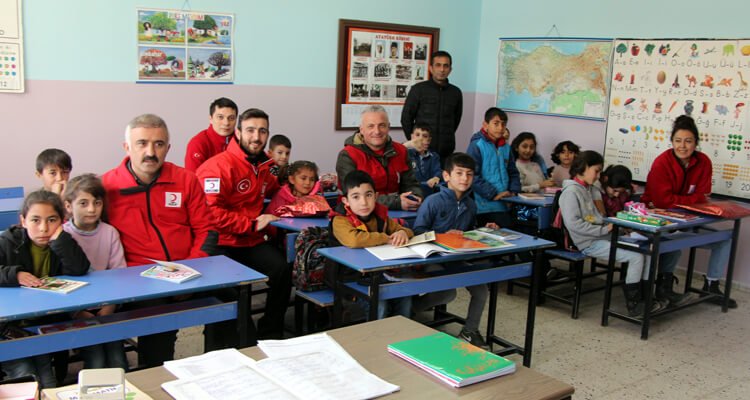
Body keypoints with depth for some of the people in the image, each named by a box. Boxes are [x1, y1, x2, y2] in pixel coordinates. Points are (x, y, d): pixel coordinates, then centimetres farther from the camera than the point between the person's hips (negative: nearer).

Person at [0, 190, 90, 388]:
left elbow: (79, 269, -17)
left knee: (46, 381, -13)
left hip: (48, 324, 2)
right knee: (25, 375, -17)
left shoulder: (61, 243, 1)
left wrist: (59, 237, -22)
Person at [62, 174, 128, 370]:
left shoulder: (110, 232, 4)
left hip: (105, 309, 2)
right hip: (75, 311, -2)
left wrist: (109, 307, -10)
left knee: (118, 361, -12)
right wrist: (78, 313, -16)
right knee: (96, 362, -16)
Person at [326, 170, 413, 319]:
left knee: (405, 298, -15)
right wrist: (386, 238, -20)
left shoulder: (380, 216, 8)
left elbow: (406, 230, 18)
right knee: (379, 304, -27)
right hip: (350, 278, -6)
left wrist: (403, 232, -9)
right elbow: (354, 240, -34)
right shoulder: (340, 220, -13)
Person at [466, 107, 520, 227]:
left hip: (502, 205, 6)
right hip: (483, 206, -6)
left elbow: (513, 172, 21)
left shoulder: (506, 147, 12)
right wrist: (493, 194, -15)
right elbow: (472, 176, -15)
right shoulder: (477, 146, -8)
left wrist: (513, 190, 3)